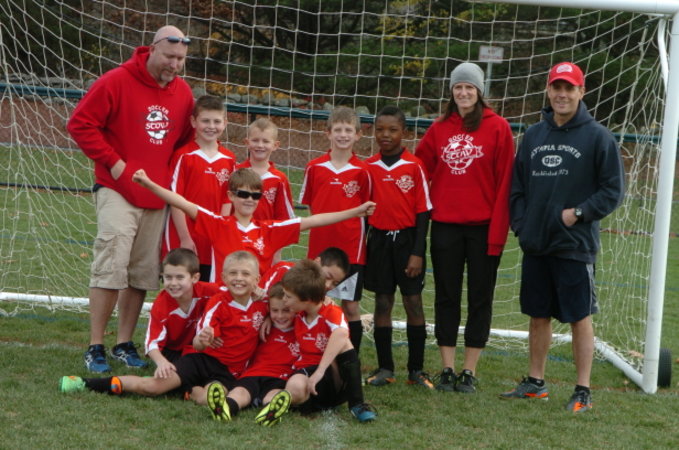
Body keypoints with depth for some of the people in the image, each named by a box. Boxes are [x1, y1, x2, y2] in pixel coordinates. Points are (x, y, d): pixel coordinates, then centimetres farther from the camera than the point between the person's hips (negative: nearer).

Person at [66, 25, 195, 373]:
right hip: (118, 192, -5)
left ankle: (124, 344, 18)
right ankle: (95, 348, -5)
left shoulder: (183, 93, 9)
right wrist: (113, 162, -10)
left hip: (157, 197, 5)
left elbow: (185, 139, 23)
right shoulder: (116, 82, -9)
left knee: (143, 275, 7)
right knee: (110, 268, -11)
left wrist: (172, 173, 8)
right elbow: (80, 124, -8)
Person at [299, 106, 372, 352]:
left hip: (351, 248, -2)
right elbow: (309, 204, 12)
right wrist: (325, 223, 4)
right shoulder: (314, 168, 2)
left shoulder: (362, 171, -3)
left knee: (350, 305, 3)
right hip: (320, 246, 2)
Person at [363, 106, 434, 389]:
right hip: (379, 240, 3)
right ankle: (384, 368, 12)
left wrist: (418, 253, -10)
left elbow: (423, 211, -5)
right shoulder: (369, 167, 5)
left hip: (407, 239, -3)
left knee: (413, 302, -1)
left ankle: (416, 370, 6)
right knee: (382, 303, 5)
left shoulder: (414, 166, -5)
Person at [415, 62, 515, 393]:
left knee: (479, 298, 4)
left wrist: (498, 230, -12)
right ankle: (447, 368, 14)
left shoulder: (497, 128, -3)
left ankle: (469, 372, 11)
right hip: (445, 226, 3)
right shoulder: (439, 129, 7)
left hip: (482, 226, -3)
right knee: (446, 297, 7)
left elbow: (504, 183, -7)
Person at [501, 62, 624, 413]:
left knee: (580, 317, 0)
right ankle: (535, 383, 25)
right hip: (535, 245, 5)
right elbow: (517, 185, 16)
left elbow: (613, 190, -5)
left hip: (575, 245, -5)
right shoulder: (533, 135, 10)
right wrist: (520, 223, 3)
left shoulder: (597, 137, -5)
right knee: (538, 315, 13)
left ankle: (583, 391, 6)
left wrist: (579, 213, -15)